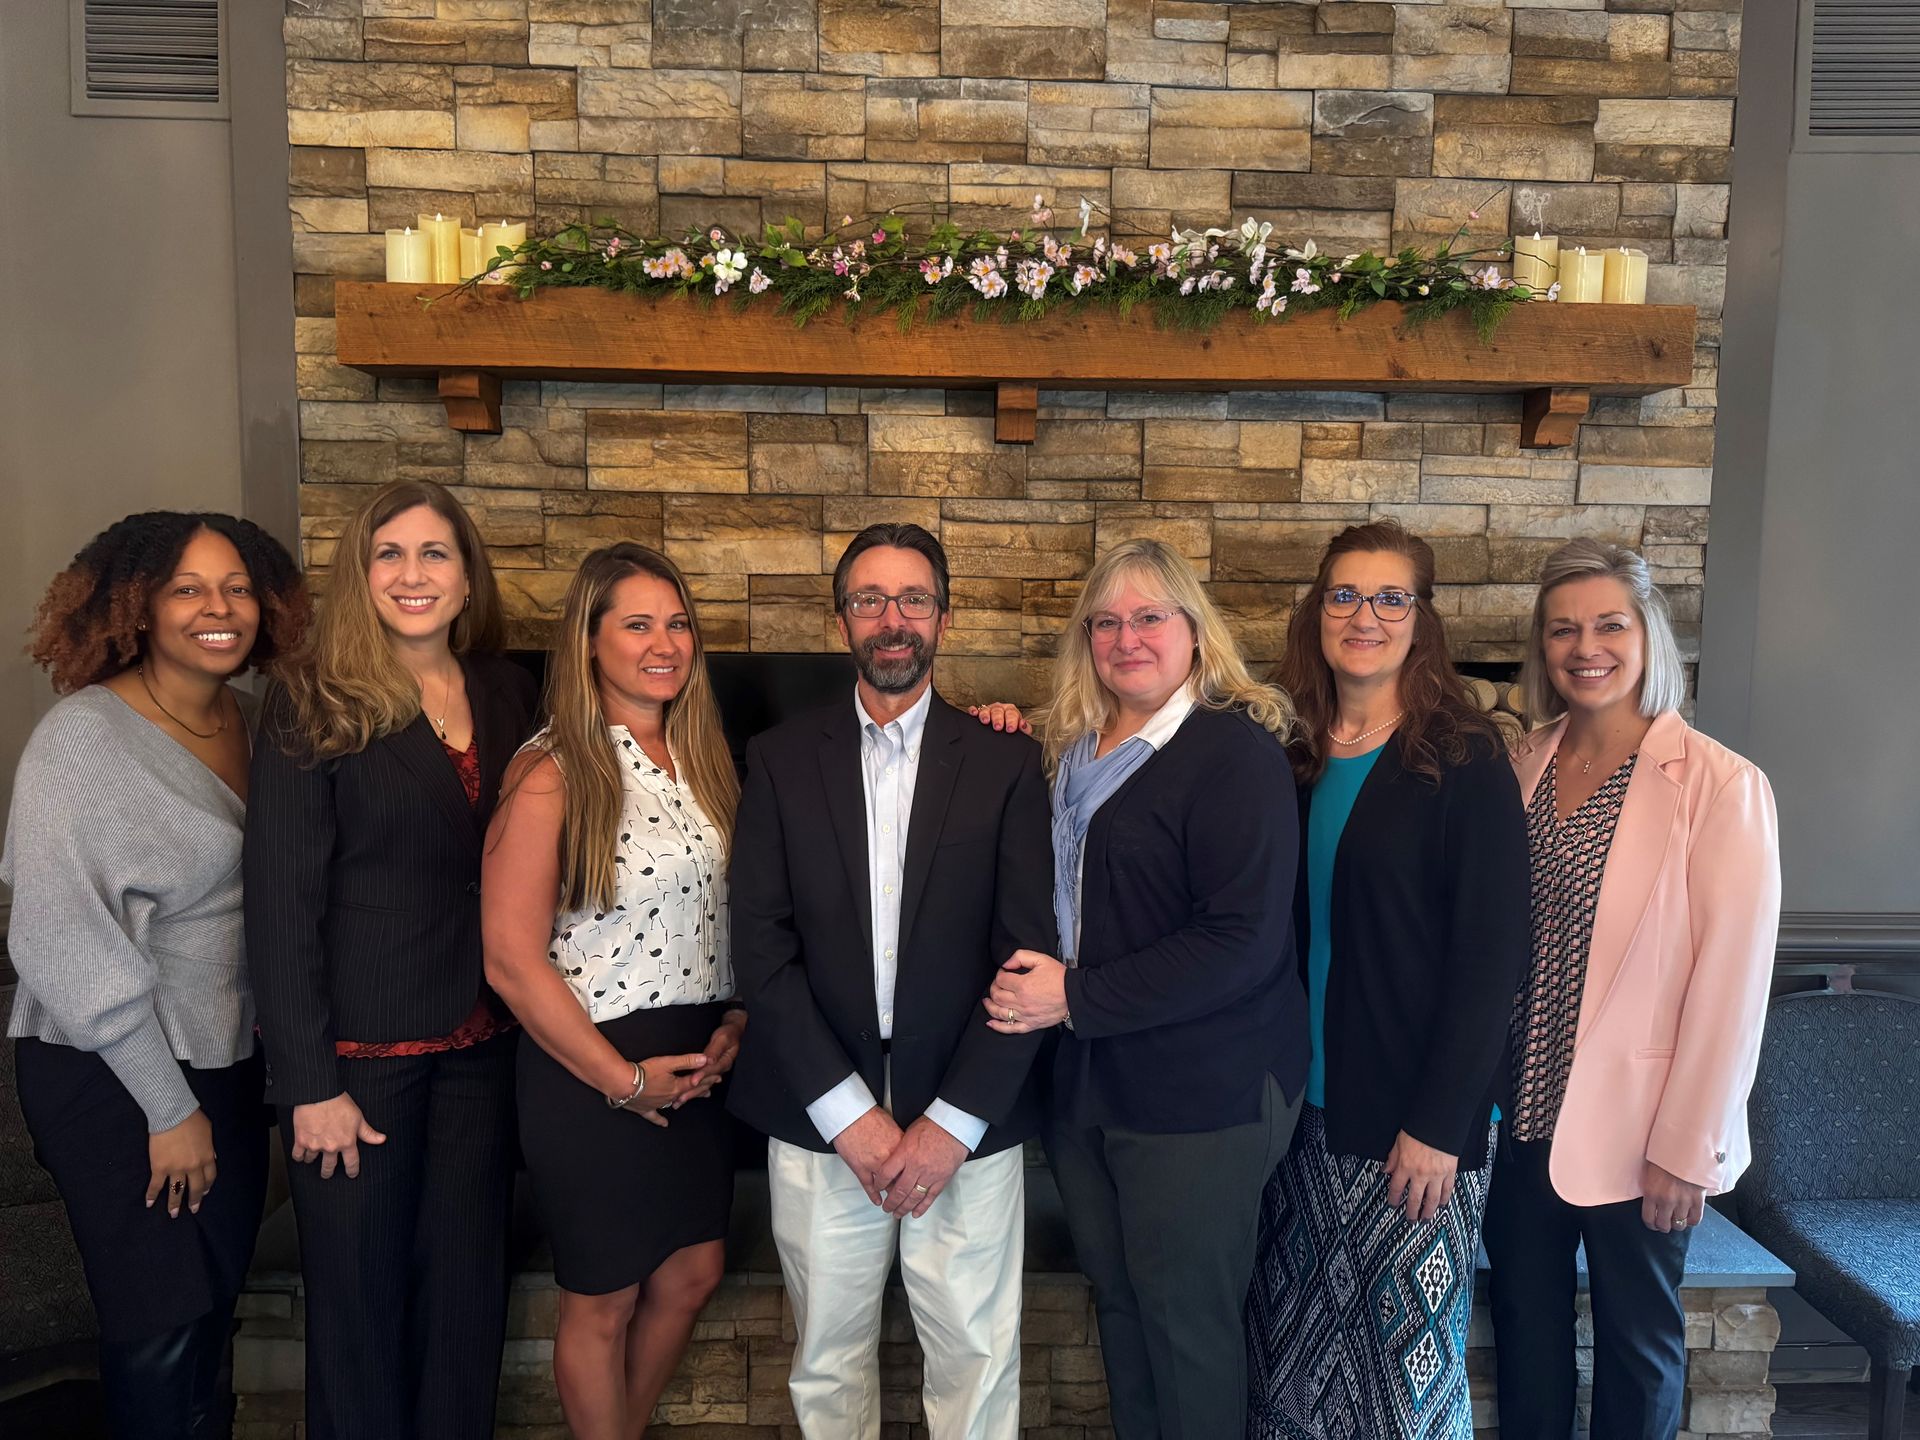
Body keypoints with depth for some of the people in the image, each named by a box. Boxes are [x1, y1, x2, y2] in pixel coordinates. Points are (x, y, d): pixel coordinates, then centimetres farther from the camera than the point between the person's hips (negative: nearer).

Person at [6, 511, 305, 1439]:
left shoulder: (250, 722, 2)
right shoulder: (83, 737, -16)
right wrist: (167, 1107, -14)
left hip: (230, 1060, 6)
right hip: (111, 1076, -5)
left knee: (216, 1300, 17)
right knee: (160, 1324, 3)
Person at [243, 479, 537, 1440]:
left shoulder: (507, 695, 4)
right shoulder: (313, 704, -8)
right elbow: (281, 899, -11)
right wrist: (308, 1080, -12)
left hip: (478, 1044, 4)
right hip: (359, 1051, -4)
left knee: (468, 1287, 14)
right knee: (359, 1299, 11)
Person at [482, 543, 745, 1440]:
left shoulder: (703, 758, 4)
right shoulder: (553, 773, -16)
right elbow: (511, 962, -17)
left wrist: (735, 1022, -2)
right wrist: (624, 1079, -13)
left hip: (700, 1061, 6)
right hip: (592, 1074, -6)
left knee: (693, 1274, 18)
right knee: (604, 1300, 12)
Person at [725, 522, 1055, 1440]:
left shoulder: (1005, 763, 0)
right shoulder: (782, 759, 2)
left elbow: (1027, 953, -4)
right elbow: (762, 948, -3)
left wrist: (954, 1121, -10)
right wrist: (850, 1113, -9)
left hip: (967, 1124, -1)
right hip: (820, 1121, 1)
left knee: (975, 1362, 10)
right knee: (827, 1363, 14)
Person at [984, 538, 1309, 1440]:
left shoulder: (1236, 751, -14)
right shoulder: (1069, 752, 9)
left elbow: (1243, 941, -21)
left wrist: (1075, 998, -19)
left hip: (1201, 1092, -6)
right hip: (1084, 1080, 7)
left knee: (1186, 1314, 9)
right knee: (1115, 1297, 18)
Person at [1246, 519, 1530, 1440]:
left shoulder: (1462, 759, -8)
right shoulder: (1296, 760, 5)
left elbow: (1490, 950, -12)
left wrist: (1439, 1123, -14)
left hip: (1413, 1123, -4)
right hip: (1306, 1107, 4)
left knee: (1405, 1350, 10)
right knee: (1297, 1341, 14)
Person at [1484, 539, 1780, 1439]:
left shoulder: (1721, 785, -15)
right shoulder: (1528, 765, 1)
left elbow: (1732, 982, -15)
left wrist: (1688, 1150, -14)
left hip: (1632, 1126, -4)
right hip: (1528, 1110, 5)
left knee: (1638, 1346, 16)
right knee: (1525, 1329, 19)